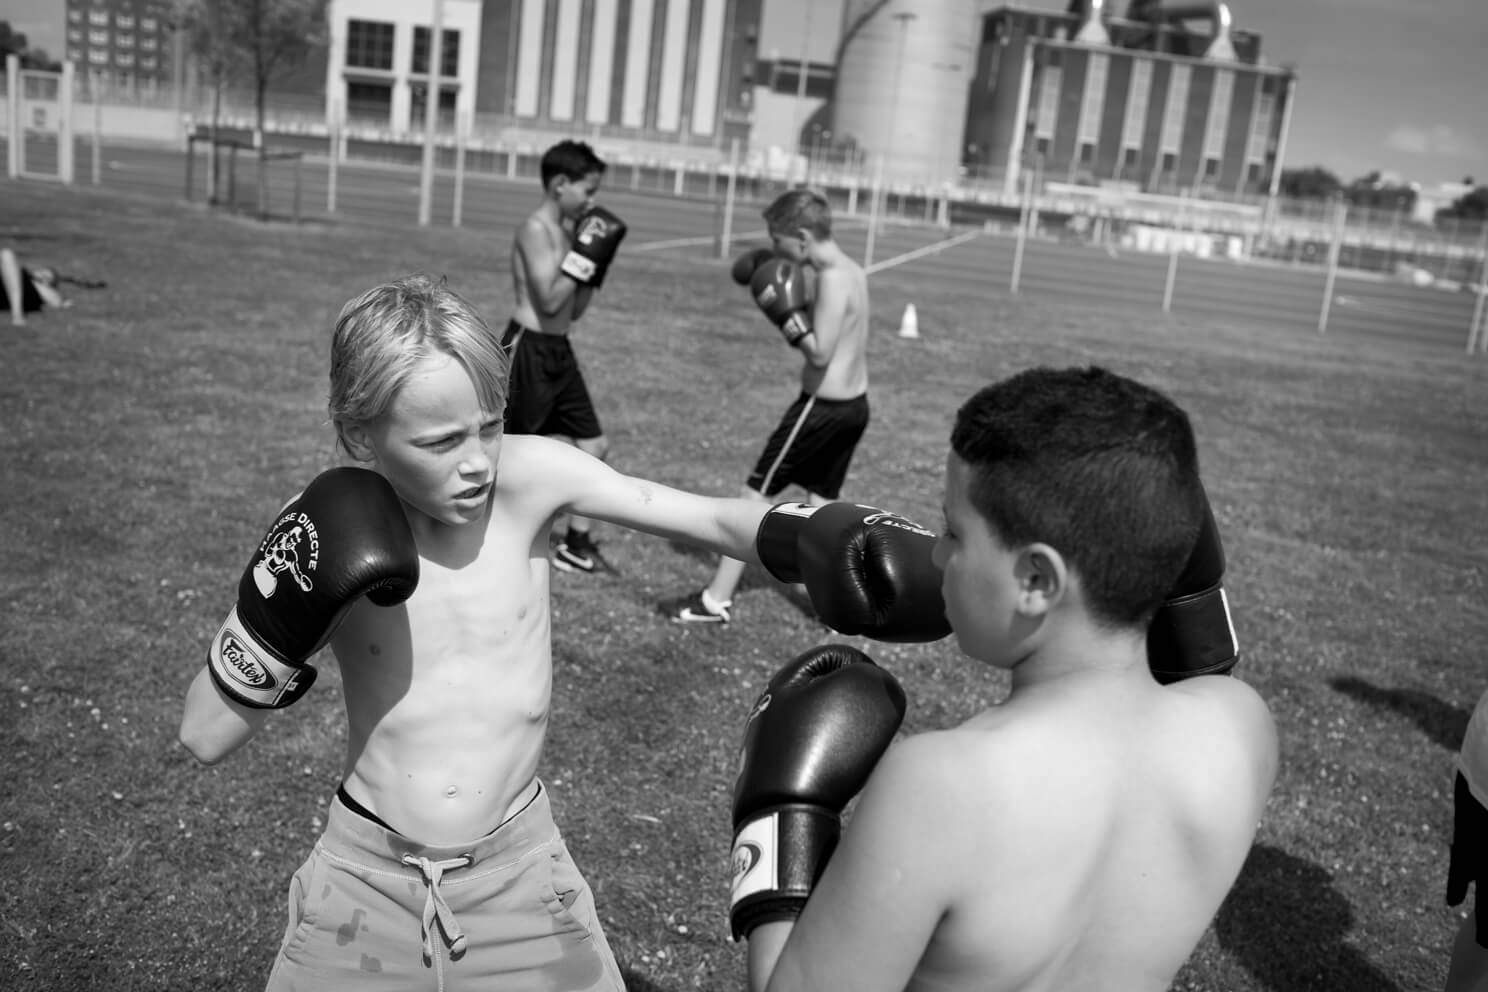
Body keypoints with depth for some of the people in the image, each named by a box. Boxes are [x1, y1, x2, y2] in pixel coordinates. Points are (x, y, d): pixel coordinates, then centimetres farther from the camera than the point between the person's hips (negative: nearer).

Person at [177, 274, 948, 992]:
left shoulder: (528, 479, -15)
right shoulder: (337, 534, -13)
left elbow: (714, 520, -21)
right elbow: (204, 738, -7)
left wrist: (818, 538, -39)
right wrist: (280, 617, -22)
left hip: (519, 870, 0)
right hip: (366, 876, 1)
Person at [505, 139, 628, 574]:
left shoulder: (567, 230, 13)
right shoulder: (536, 229, -13)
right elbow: (549, 300, -23)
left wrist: (595, 263, 6)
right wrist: (585, 253, -20)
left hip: (559, 351, 9)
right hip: (528, 348, -9)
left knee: (594, 445, 10)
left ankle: (579, 542, 20)